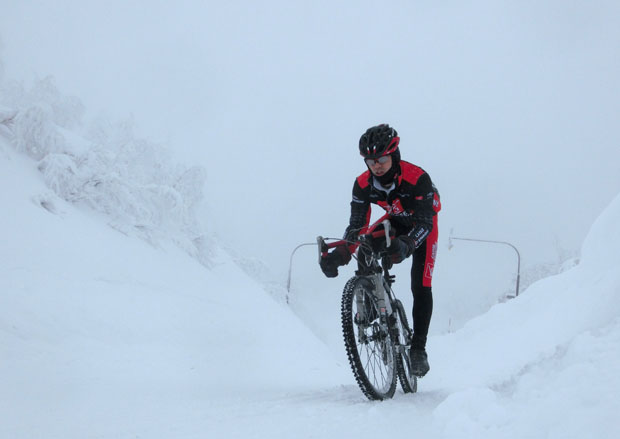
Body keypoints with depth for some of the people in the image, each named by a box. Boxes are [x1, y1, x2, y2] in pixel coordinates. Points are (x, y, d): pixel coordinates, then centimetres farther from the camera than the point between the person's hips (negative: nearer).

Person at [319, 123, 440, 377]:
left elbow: (424, 223, -38)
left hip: (422, 225, -4)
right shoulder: (363, 184, -24)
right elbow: (357, 225, -22)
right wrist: (341, 253, -41)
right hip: (393, 223, 4)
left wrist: (406, 245, -58)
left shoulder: (417, 178, -37)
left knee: (421, 287, -14)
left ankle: (418, 349, -6)